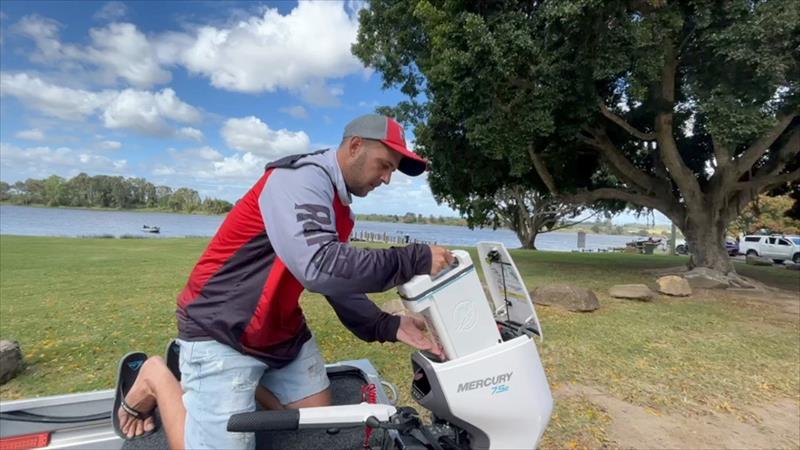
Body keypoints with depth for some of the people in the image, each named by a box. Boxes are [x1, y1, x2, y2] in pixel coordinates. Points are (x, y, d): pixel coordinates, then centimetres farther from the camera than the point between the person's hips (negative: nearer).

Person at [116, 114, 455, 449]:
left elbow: (340, 283, 5)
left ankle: (242, 377, 22)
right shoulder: (303, 178, -22)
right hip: (223, 330, -9)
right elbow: (320, 269, -37)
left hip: (283, 332, 9)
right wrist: (417, 259, -31)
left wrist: (389, 327, -7)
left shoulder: (339, 208, 7)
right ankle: (157, 379, 17)